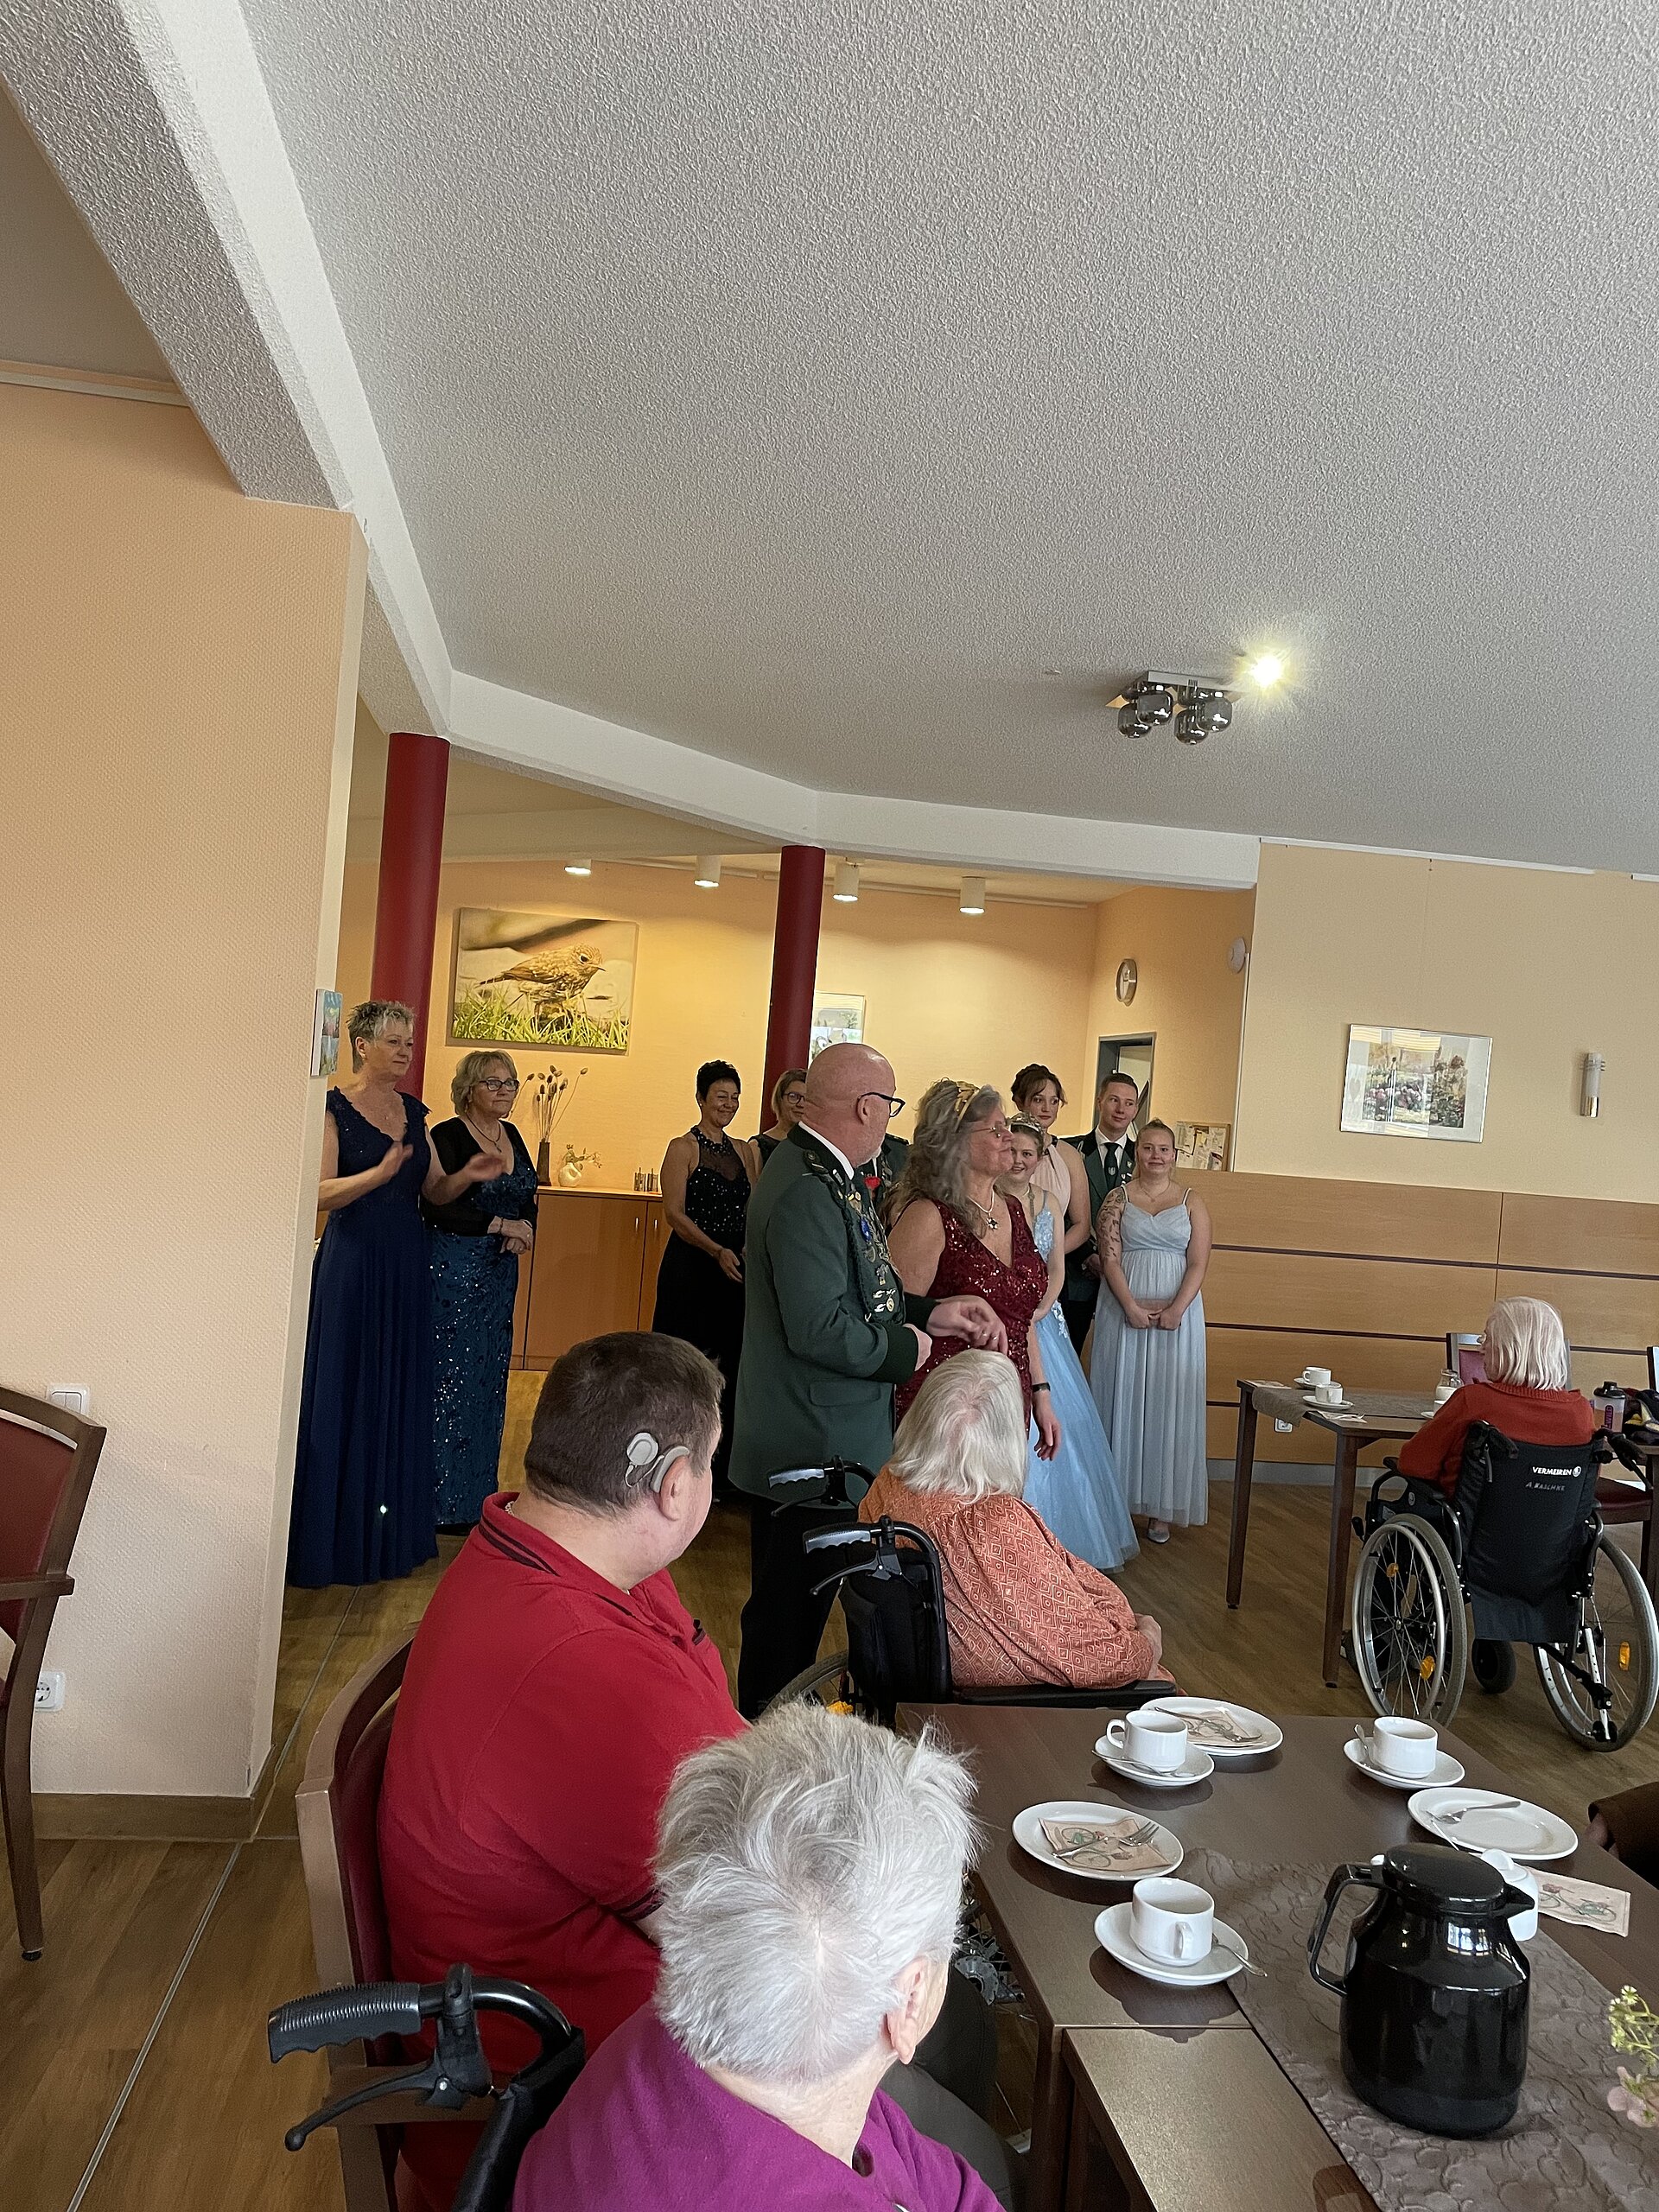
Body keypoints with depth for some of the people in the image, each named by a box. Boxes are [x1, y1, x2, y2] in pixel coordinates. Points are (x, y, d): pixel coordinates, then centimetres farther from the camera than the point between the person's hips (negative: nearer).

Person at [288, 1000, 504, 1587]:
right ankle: (333, 1537, 9)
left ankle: (393, 1531, 20)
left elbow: (434, 1190, 15)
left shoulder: (414, 1111, 11)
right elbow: (321, 1194, -16)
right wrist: (381, 1172, -30)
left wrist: (465, 1176, -5)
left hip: (406, 1265, 6)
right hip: (350, 1264, -6)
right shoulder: (333, 1109, -7)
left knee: (399, 1394, 10)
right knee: (343, 1393, -1)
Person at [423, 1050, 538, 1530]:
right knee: (451, 1377, -3)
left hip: (500, 1273, 8)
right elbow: (437, 1208, -19)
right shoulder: (447, 1137, -11)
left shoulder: (512, 1137, 12)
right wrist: (500, 1225, -15)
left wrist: (524, 1229, -5)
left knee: (489, 1378, 11)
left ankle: (477, 1493, 21)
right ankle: (443, 1503, 6)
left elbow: (528, 1199, 17)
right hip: (453, 1270, -8)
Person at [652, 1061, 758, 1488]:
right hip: (691, 1268, -5)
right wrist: (718, 1251, -21)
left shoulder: (744, 1151, 13)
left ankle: (719, 1465, 18)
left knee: (728, 1363, 8)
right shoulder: (683, 1148, -4)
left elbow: (756, 1210, 11)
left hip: (737, 1269, 6)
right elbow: (675, 1213, -11)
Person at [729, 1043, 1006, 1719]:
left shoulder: (821, 1171, 10)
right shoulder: (807, 1191, -24)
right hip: (811, 1448, -10)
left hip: (819, 1443, 10)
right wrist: (904, 1350, -14)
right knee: (787, 1614, 5)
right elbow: (819, 1329, -29)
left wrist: (931, 1313, 5)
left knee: (798, 1606, 21)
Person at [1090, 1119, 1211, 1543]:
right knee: (1122, 1398, 3)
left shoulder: (1192, 1204, 6)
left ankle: (1161, 1508, 9)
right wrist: (1131, 1307, -16)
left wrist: (1176, 1309, -14)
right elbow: (1110, 1258, -4)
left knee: (1168, 1403, 3)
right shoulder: (1118, 1199, 5)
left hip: (1177, 1314, 1)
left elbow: (1198, 1263, -1)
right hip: (1124, 1312, -1)